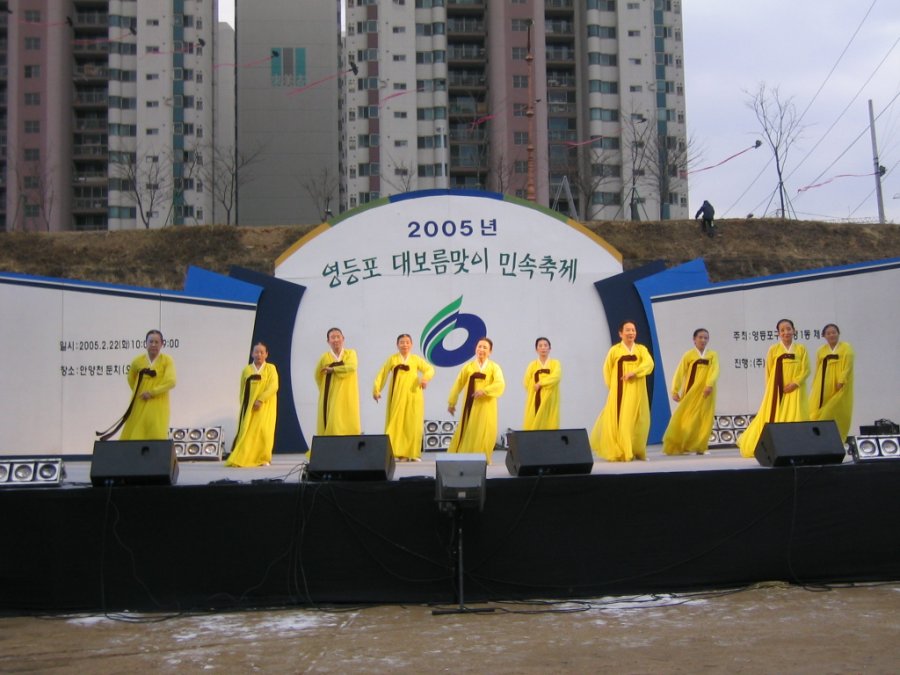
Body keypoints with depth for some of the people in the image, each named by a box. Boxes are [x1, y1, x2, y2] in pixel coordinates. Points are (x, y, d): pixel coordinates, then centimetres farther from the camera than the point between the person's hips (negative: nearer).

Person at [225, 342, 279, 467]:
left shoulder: (271, 368, 1)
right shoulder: (246, 370, 8)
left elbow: (273, 386, -11)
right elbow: (242, 391, 11)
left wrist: (260, 400, -20)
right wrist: (242, 405, 2)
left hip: (265, 406, -2)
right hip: (249, 406, 2)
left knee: (263, 431, -7)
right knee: (247, 432, -2)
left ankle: (263, 459, 3)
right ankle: (242, 459, 0)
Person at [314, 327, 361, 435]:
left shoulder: (351, 353, 4)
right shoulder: (325, 357, 3)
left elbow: (351, 367, -16)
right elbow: (318, 376, 15)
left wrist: (333, 369, -12)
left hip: (348, 396, 1)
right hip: (331, 397, 0)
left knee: (350, 425, -5)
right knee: (333, 425, -9)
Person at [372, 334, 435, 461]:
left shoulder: (416, 359, 9)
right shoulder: (392, 359, 7)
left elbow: (430, 369, 3)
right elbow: (382, 375, 4)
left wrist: (425, 378, -18)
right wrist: (376, 390, -6)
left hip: (413, 395, 1)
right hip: (397, 396, -1)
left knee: (413, 424, 1)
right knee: (397, 423, -4)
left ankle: (413, 453, 9)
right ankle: (400, 453, -1)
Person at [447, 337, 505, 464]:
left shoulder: (494, 367, 2)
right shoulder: (468, 367, 5)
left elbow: (500, 384, -13)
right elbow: (458, 385, 9)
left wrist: (484, 391, -25)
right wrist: (451, 403, 9)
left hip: (486, 406, 0)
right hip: (471, 405, 1)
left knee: (485, 433, -1)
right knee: (467, 432, 1)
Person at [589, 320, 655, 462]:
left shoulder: (641, 349, 5)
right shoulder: (614, 350, 1)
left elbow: (649, 364, -12)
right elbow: (607, 369, 6)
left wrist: (633, 372, -25)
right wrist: (612, 386, 1)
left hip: (637, 392, 2)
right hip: (620, 391, -2)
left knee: (639, 421, 4)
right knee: (619, 421, -7)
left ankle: (638, 452, 18)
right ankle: (618, 453, -4)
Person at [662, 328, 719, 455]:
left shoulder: (713, 355, 4)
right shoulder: (689, 355, 0)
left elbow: (715, 371, -10)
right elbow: (680, 373, -3)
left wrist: (710, 385, -27)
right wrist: (675, 391, -10)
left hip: (706, 393, 2)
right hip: (691, 392, -2)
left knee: (704, 420, 1)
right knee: (685, 418, -3)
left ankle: (700, 447, 10)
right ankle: (675, 447, 3)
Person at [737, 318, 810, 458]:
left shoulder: (801, 349, 3)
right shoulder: (773, 349, 1)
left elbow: (806, 370, -1)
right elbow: (768, 372, 4)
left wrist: (794, 383, -13)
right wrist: (770, 389, 1)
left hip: (795, 390, 0)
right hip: (777, 390, 0)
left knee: (795, 418, -3)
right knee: (773, 418, 4)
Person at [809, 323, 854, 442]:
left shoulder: (846, 348, 3)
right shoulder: (821, 351, 11)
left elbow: (848, 366, -7)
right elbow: (817, 370, 13)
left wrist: (841, 381, -19)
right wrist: (814, 387, 7)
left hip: (840, 388, -3)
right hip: (823, 387, 3)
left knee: (838, 413, -3)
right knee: (818, 412, -4)